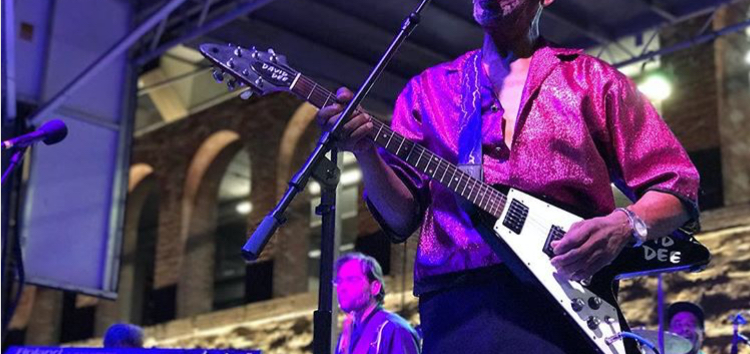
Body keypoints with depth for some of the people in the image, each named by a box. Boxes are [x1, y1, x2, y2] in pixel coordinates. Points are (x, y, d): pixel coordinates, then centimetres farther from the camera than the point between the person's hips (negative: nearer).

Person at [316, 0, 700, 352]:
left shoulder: (593, 79, 15)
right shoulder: (427, 90, 18)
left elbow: (677, 186, 11)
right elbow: (401, 218, 10)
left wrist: (625, 225, -10)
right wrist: (365, 153, -9)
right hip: (459, 304, 1)